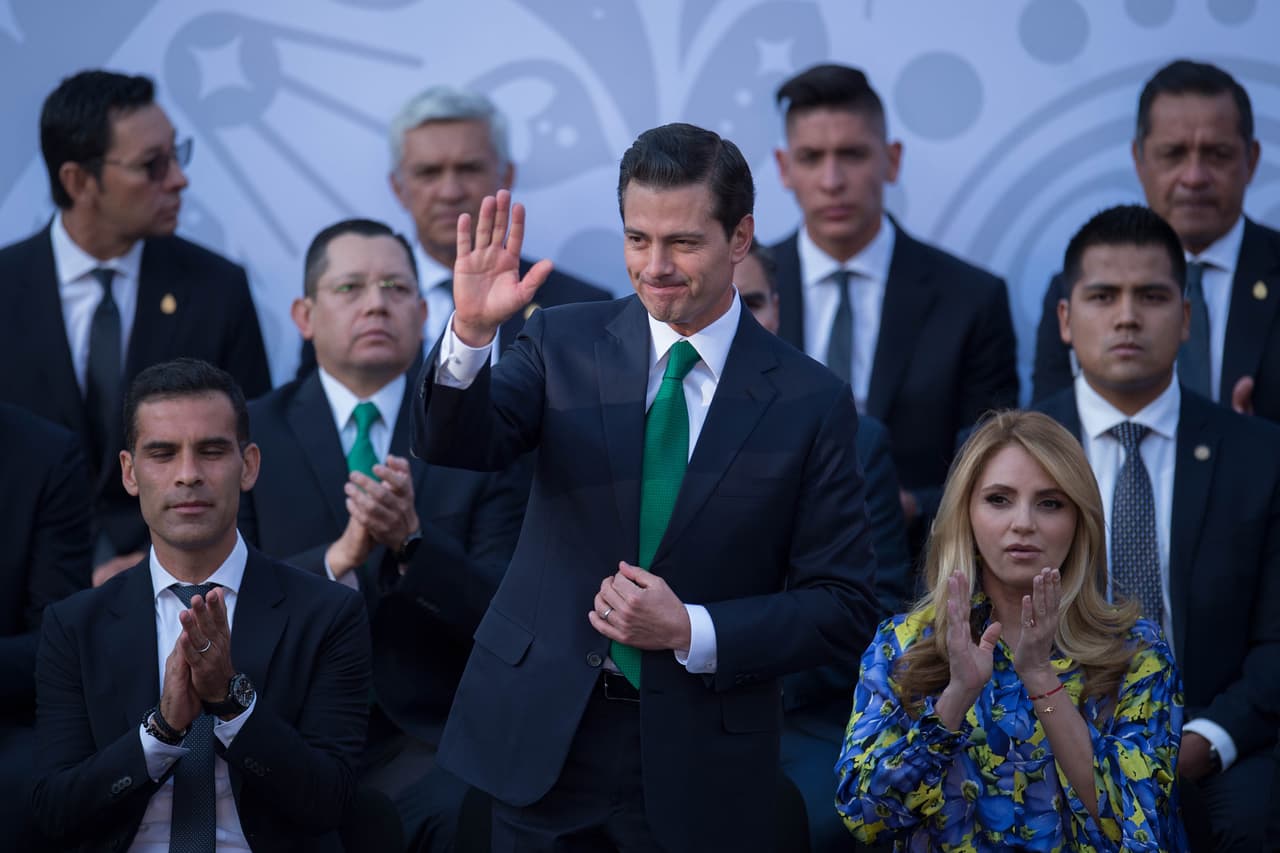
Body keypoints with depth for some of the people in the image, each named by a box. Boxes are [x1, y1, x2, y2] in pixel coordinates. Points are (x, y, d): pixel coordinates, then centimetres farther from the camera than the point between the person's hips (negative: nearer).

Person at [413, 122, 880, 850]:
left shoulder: (811, 402, -4)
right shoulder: (565, 343, 1)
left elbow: (843, 605, -3)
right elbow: (456, 444, -14)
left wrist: (694, 631, -15)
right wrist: (471, 333, -31)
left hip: (699, 766, -1)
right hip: (542, 739, 1)